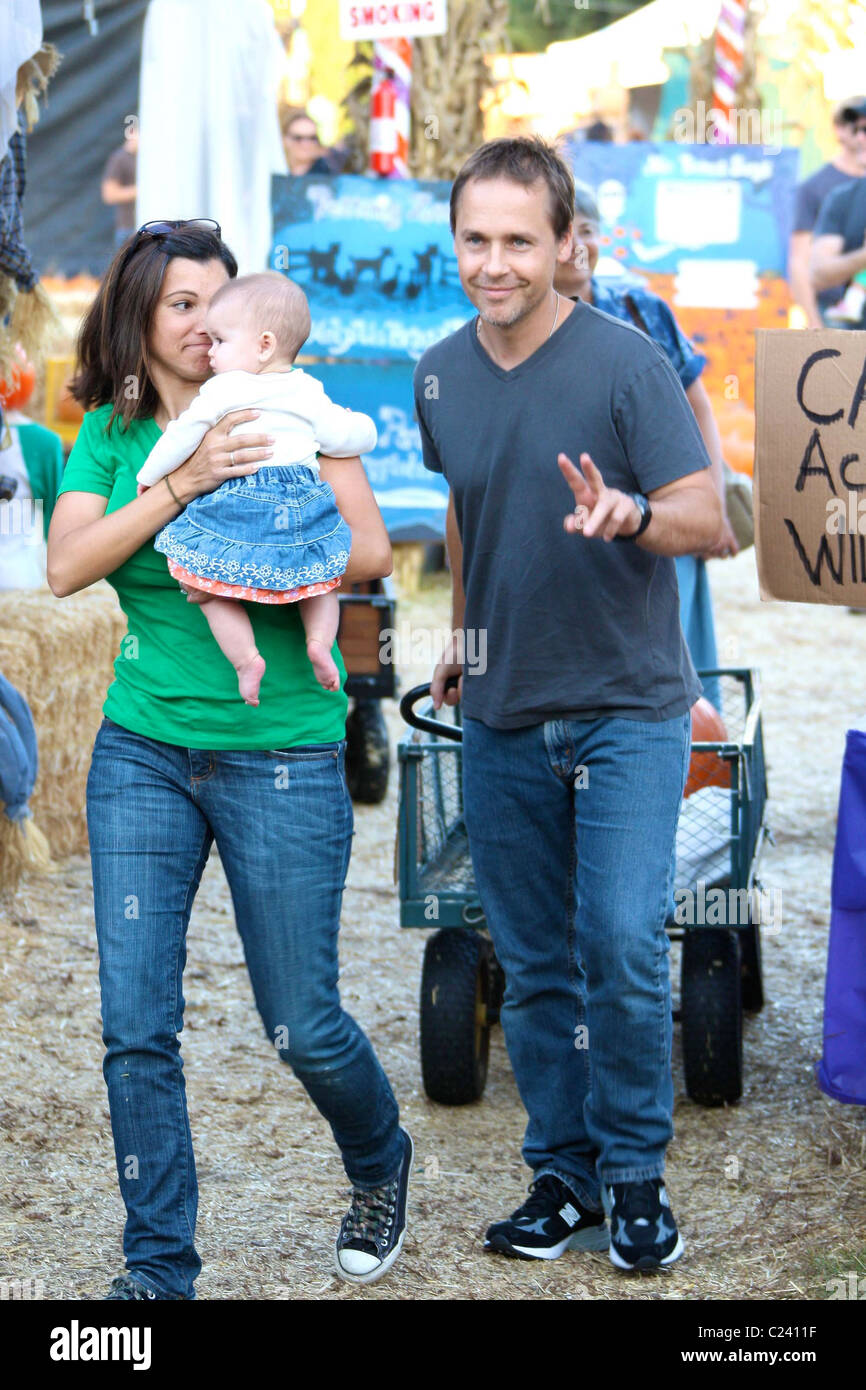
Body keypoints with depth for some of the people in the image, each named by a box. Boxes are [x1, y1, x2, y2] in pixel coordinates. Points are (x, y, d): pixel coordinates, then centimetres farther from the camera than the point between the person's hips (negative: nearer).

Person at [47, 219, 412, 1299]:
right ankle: (158, 1266, 12)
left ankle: (380, 1167, 36)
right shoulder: (109, 435, 4)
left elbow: (369, 550, -9)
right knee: (136, 1025, -2)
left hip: (281, 754, -2)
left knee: (303, 1026, 5)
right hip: (143, 751, 2)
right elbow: (65, 568, -11)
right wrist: (182, 487, -21)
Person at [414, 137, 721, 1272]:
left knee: (623, 947, -13)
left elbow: (708, 521, -14)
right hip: (502, 717, 5)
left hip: (627, 709, -5)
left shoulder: (626, 363, -12)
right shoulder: (440, 377, 5)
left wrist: (630, 515, -33)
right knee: (536, 968, 9)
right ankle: (563, 1172, 22)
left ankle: (636, 1175, 5)